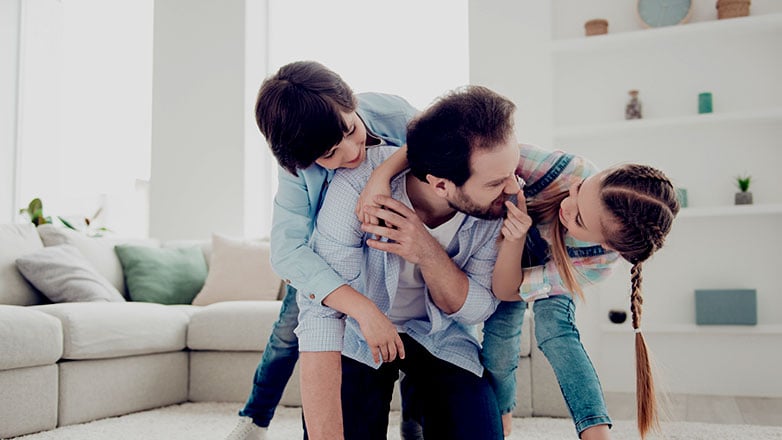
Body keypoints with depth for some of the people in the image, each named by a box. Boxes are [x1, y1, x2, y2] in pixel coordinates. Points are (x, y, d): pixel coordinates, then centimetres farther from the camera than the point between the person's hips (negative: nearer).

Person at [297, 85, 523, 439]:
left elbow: (478, 309, -16)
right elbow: (320, 315, -36)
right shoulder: (358, 188, -34)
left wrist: (429, 253, -36)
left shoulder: (502, 202, -24)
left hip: (440, 334, 2)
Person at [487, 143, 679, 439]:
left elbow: (507, 290, -35)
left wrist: (516, 238, -53)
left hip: (552, 273, -1)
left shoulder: (597, 263, -39)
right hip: (506, 256, 1)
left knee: (554, 328, -30)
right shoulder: (570, 170, -41)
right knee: (498, 353, -10)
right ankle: (500, 416, 20)